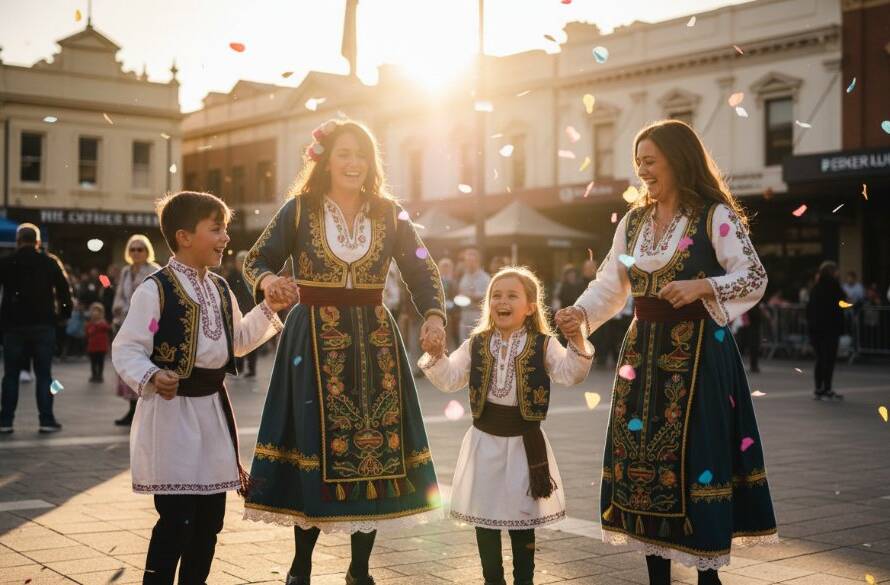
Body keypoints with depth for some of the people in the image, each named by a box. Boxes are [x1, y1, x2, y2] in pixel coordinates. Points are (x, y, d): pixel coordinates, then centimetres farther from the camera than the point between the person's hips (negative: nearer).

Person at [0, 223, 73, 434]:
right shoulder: (50, 262, 1)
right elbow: (64, 289, 0)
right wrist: (64, 313, 10)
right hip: (43, 325, -1)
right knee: (43, 374, 3)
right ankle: (47, 420, 0)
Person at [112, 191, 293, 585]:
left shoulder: (220, 289, 12)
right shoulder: (155, 290, -13)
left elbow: (238, 341, 23)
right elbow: (126, 350, -14)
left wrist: (270, 309, 15)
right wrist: (151, 378, -32)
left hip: (212, 408, 8)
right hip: (171, 411, -7)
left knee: (210, 516, 13)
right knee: (176, 519, -8)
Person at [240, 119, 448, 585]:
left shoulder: (389, 214, 6)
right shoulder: (300, 209, 0)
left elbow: (422, 271, 5)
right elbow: (256, 260, 2)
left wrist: (433, 315, -13)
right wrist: (266, 280, -21)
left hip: (375, 340, 3)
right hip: (315, 340, -2)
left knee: (377, 448, 1)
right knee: (315, 448, -3)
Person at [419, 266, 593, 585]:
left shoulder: (544, 344, -5)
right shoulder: (475, 344, 2)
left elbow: (571, 374, -17)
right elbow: (449, 380, -1)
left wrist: (577, 340, -32)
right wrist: (436, 355, -18)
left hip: (525, 441, -2)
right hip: (484, 440, 2)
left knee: (524, 515, 9)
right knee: (484, 513, 11)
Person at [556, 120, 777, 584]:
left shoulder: (715, 216, -7)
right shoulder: (634, 221, 10)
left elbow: (755, 279, -9)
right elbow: (610, 284, 9)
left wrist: (701, 287, -22)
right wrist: (581, 313, -8)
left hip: (697, 350, -6)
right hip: (643, 349, 6)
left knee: (695, 457, -4)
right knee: (642, 457, 7)